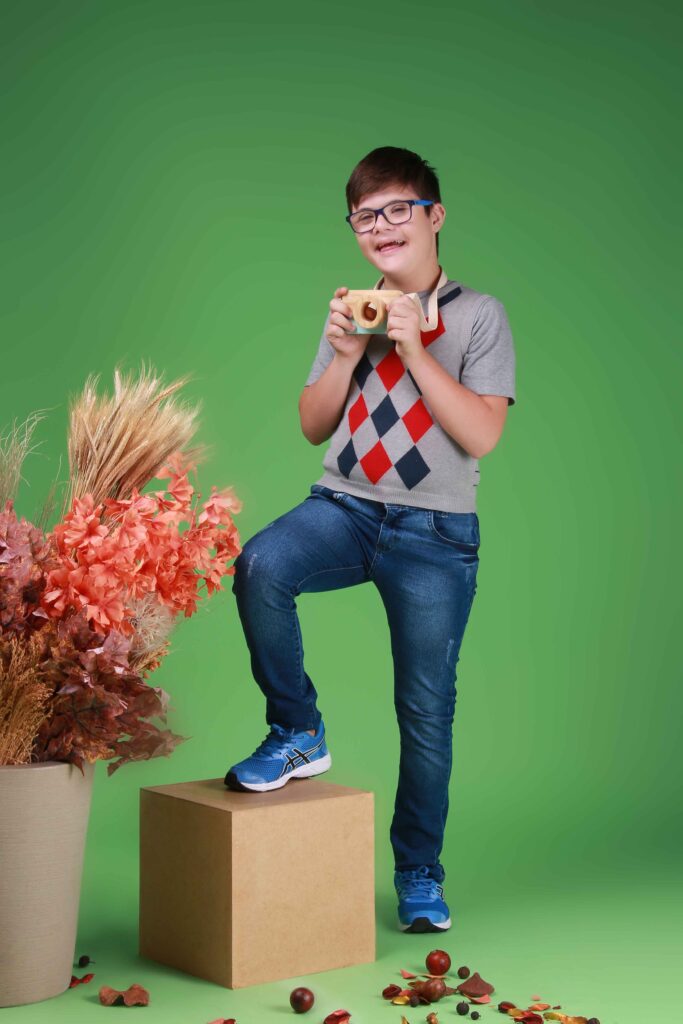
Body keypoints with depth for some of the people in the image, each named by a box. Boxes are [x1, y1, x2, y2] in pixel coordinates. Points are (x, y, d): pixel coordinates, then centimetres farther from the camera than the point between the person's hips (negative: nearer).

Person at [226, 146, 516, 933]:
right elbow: (313, 428, 14)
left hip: (434, 531, -2)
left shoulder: (478, 315, 2)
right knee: (258, 566, -30)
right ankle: (298, 735, -9)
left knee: (425, 708, 2)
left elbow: (482, 434, -8)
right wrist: (344, 357, -3)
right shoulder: (352, 313, 14)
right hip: (344, 507, 3)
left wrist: (414, 353, -14)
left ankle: (420, 875, 21)